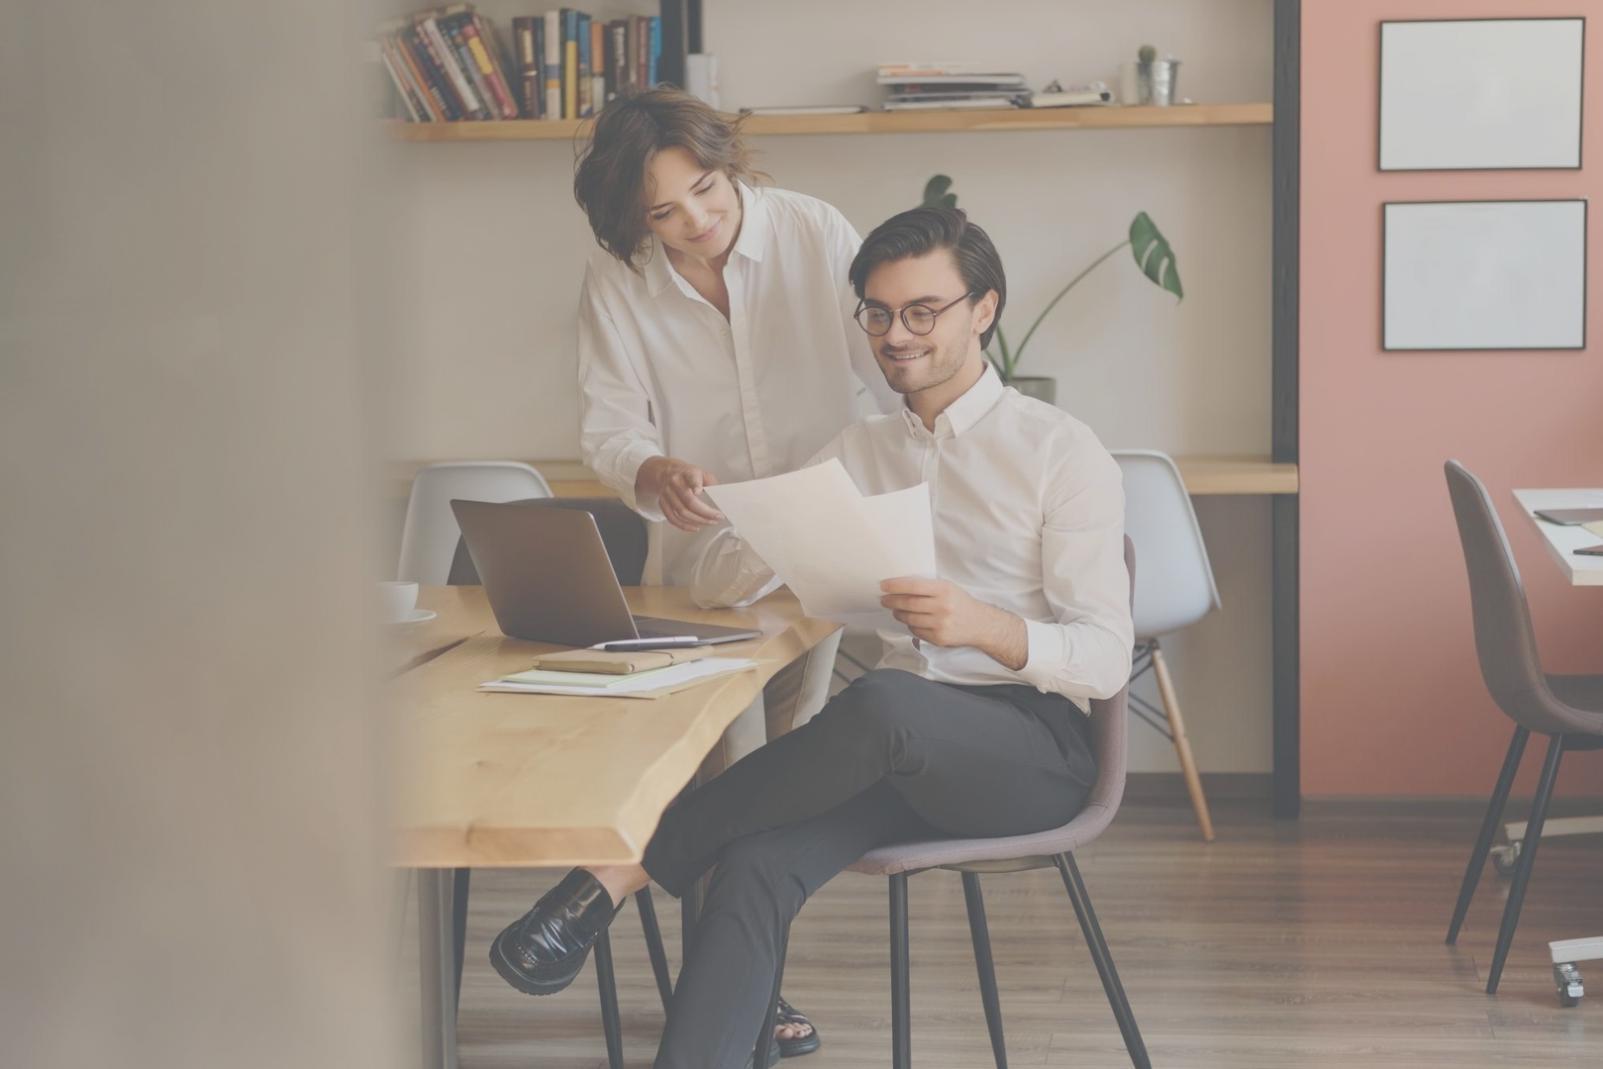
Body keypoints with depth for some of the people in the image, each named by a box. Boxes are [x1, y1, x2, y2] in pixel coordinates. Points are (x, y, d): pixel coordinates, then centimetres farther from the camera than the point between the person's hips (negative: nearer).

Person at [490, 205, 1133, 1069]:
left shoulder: (1061, 453, 0)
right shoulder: (861, 453, 18)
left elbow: (1105, 658, -7)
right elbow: (718, 583, 13)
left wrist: (985, 625, -27)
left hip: (1031, 747, -4)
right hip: (900, 751, 4)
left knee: (882, 701, -38)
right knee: (755, 865, -29)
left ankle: (626, 867, -27)